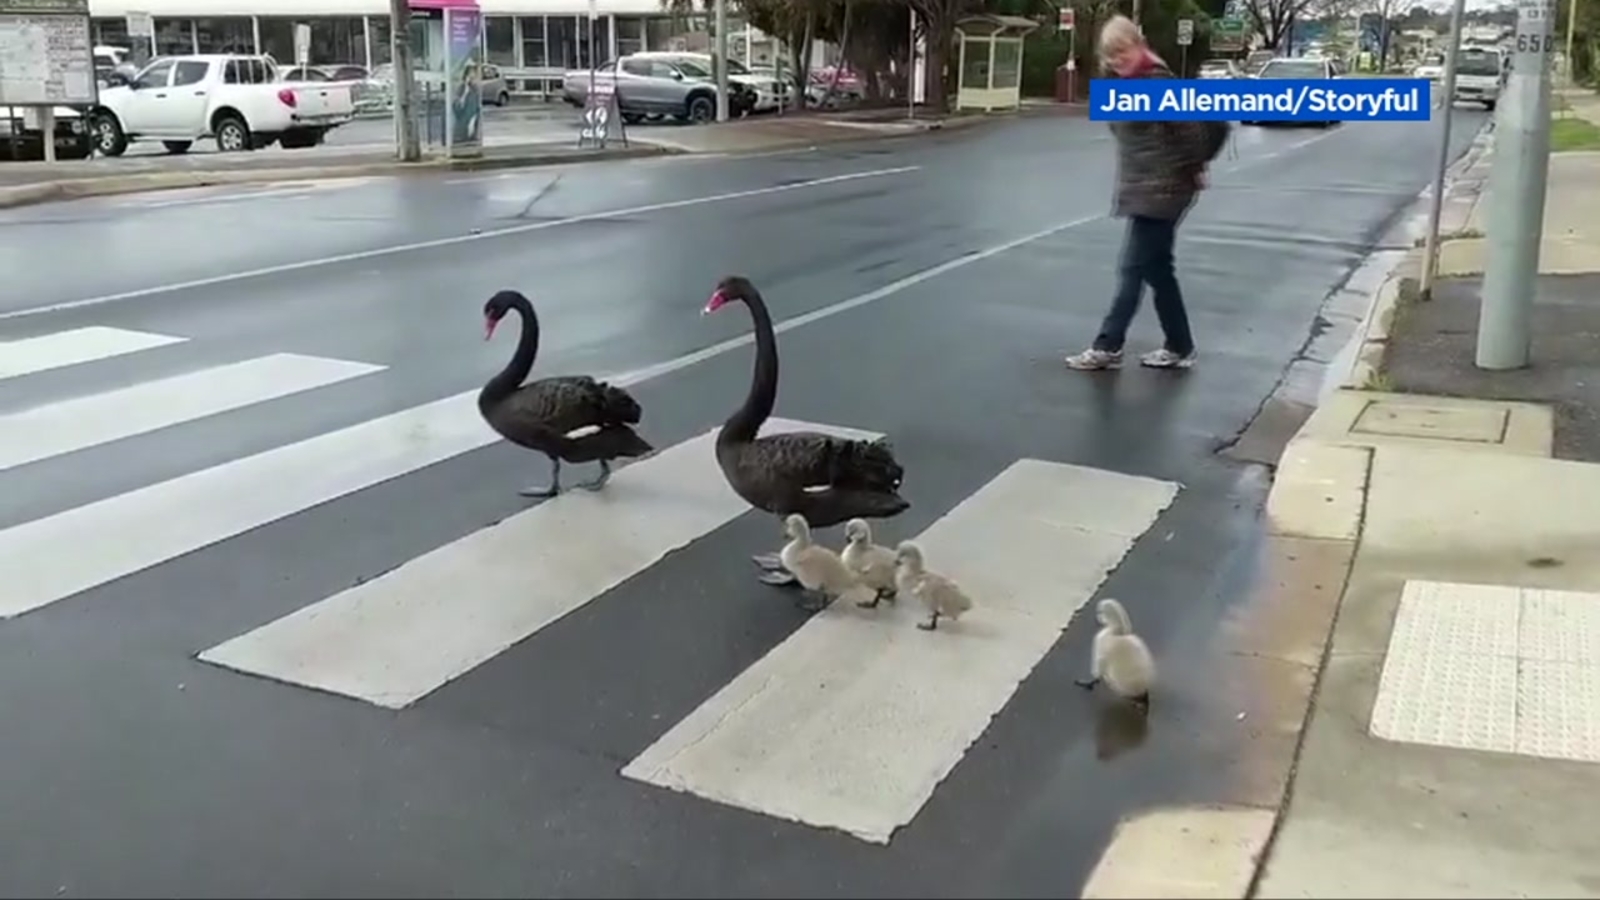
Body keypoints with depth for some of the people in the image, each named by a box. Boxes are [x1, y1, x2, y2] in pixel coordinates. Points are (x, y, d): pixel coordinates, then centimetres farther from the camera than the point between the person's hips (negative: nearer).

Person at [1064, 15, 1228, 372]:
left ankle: (1107, 347, 3)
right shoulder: (1128, 84, 11)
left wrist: (1195, 167, -10)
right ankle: (1179, 347, 21)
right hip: (1143, 189, 10)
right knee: (1157, 270, 13)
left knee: (1133, 269, -4)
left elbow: (1203, 123, -20)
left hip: (1160, 191, -10)